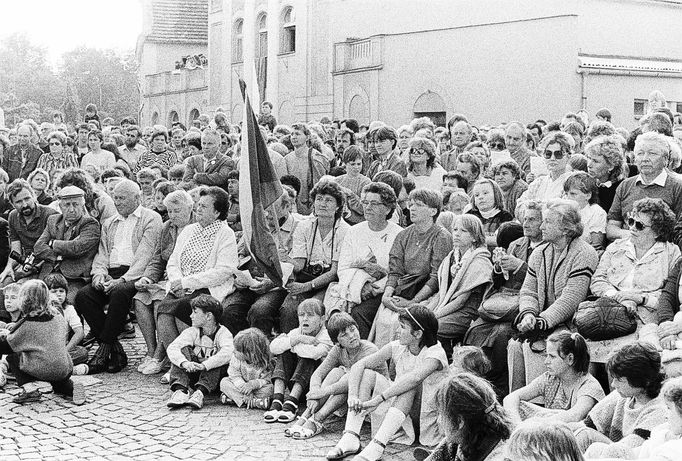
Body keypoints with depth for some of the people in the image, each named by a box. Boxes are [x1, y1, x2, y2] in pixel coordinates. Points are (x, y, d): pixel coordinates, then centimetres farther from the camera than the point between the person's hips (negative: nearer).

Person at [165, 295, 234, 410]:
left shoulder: (223, 333, -11)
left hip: (213, 378, -3)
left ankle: (200, 392, -44)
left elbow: (228, 353, -34)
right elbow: (172, 348, -18)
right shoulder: (192, 332, -1)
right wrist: (185, 363, -38)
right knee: (184, 349, -17)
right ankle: (180, 390, -37)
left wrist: (204, 365, -45)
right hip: (193, 374, 3)